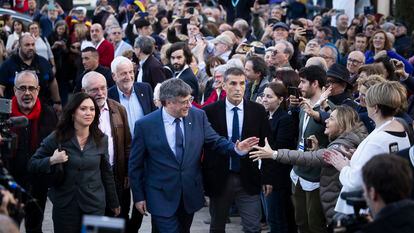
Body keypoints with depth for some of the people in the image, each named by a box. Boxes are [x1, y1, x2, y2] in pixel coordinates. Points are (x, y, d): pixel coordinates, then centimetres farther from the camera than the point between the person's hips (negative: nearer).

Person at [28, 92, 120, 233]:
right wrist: (51, 161, -18)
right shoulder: (57, 138, -3)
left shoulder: (101, 140, 5)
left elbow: (106, 172, 13)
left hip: (95, 205, 2)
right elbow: (32, 164, 0)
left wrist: (114, 203, 18)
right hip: (64, 205, -1)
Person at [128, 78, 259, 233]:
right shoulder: (145, 125, -11)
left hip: (190, 194, 4)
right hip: (162, 197, -4)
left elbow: (215, 141, 6)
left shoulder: (198, 116, -3)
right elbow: (135, 164, -3)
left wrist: (236, 148, -14)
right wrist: (138, 196, -1)